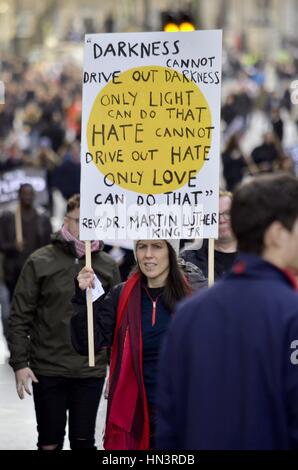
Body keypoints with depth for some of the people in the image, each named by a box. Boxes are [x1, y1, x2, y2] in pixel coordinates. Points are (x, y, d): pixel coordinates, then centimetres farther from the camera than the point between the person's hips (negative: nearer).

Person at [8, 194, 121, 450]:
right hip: (48, 371, -2)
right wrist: (20, 363, -8)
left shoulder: (108, 265, 5)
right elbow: (20, 317, -2)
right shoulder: (40, 262, -3)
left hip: (91, 371, 2)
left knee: (83, 441, 8)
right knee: (50, 442, 6)